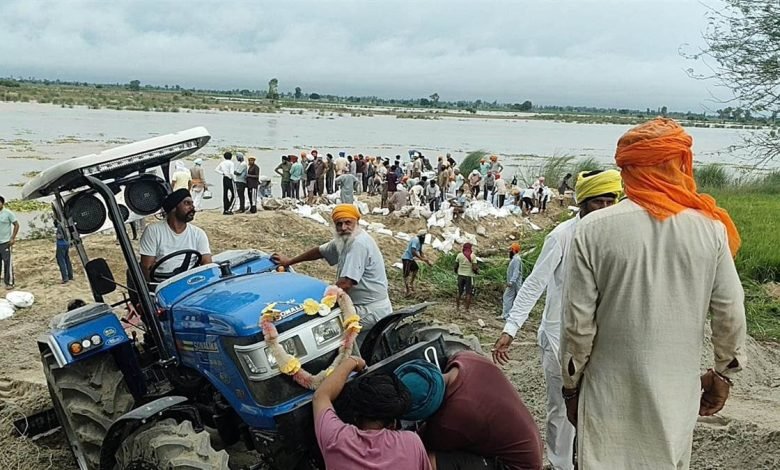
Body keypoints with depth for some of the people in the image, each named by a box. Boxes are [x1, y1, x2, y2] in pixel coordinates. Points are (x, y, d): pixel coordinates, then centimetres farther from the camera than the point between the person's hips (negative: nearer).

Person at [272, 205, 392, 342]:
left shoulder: (358, 244, -22)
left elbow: (345, 284, -26)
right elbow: (320, 251, 24)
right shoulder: (344, 241, 9)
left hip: (371, 311, -9)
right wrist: (290, 261, 28)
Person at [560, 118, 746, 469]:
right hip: (677, 397, 2)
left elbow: (579, 323, -11)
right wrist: (725, 373, 16)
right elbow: (730, 314, 0)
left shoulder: (594, 229, -14)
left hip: (610, 397, -2)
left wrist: (570, 386, 3)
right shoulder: (710, 228, -7)